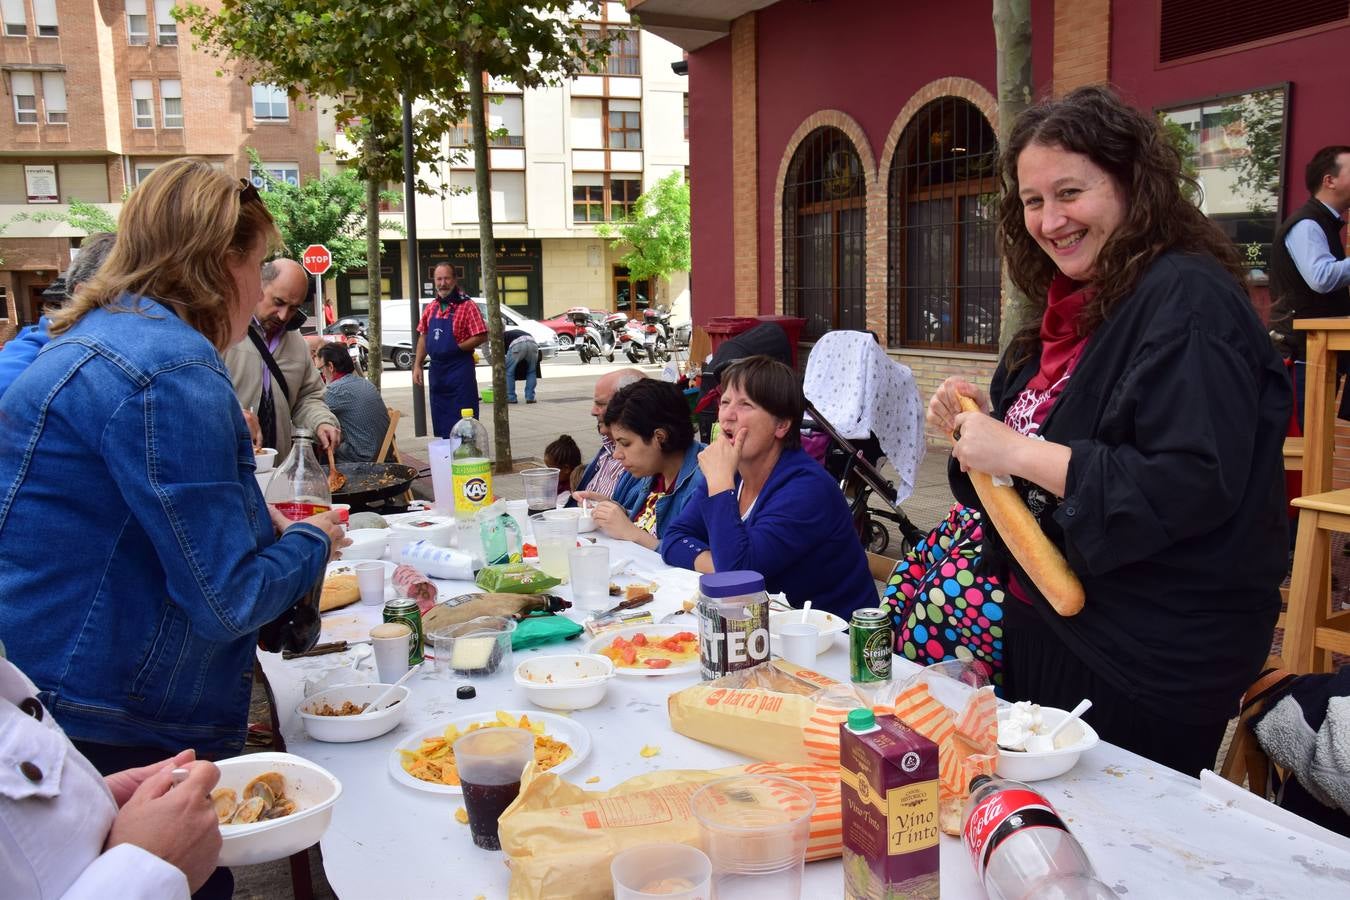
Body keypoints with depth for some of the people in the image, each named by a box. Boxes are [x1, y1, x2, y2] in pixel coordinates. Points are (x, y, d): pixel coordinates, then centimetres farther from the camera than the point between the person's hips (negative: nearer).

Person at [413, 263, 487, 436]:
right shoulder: (430, 308, 11)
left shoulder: (467, 305, -9)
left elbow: (481, 337, -14)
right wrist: (417, 365, 6)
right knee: (441, 422, 13)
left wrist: (456, 348, -15)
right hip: (436, 371, 7)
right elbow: (423, 337, 15)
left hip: (460, 371, -7)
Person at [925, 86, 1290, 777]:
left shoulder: (1188, 302, -18)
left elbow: (1194, 484, -27)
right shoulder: (1072, 307, 9)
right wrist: (975, 422, -2)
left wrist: (1019, 452, -24)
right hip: (1042, 628, 9)